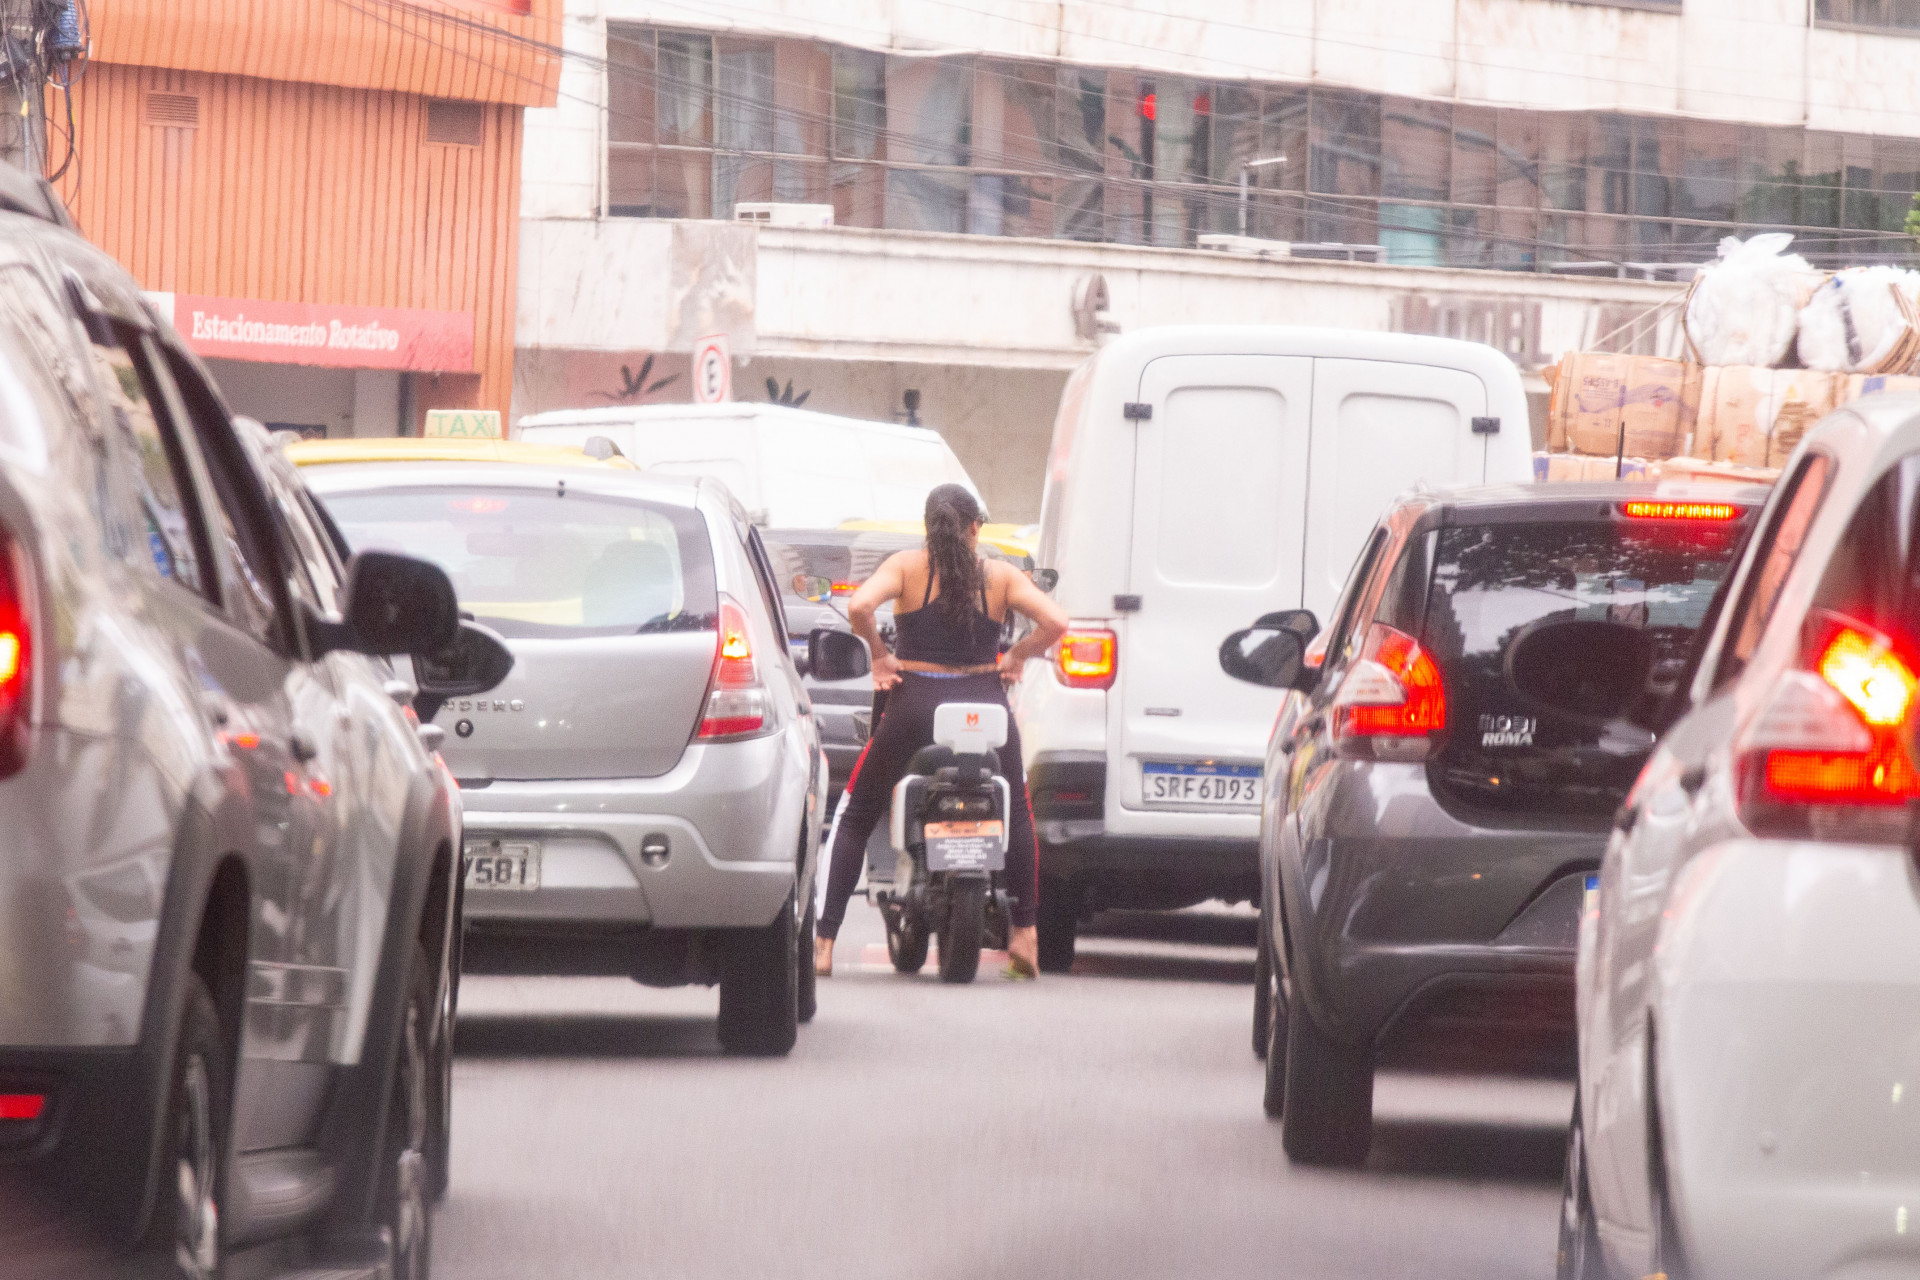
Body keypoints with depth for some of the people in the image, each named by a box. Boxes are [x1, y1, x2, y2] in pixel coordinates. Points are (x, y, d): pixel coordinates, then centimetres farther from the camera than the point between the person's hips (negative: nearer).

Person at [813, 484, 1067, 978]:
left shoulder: (906, 566, 1)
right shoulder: (1000, 575, 4)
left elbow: (859, 606, -16)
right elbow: (1055, 622, -5)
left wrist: (879, 654, 0)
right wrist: (1017, 656, 10)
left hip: (914, 705, -1)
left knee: (854, 820, 14)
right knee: (1018, 816, 27)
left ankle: (824, 942, 4)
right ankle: (1024, 933, 21)